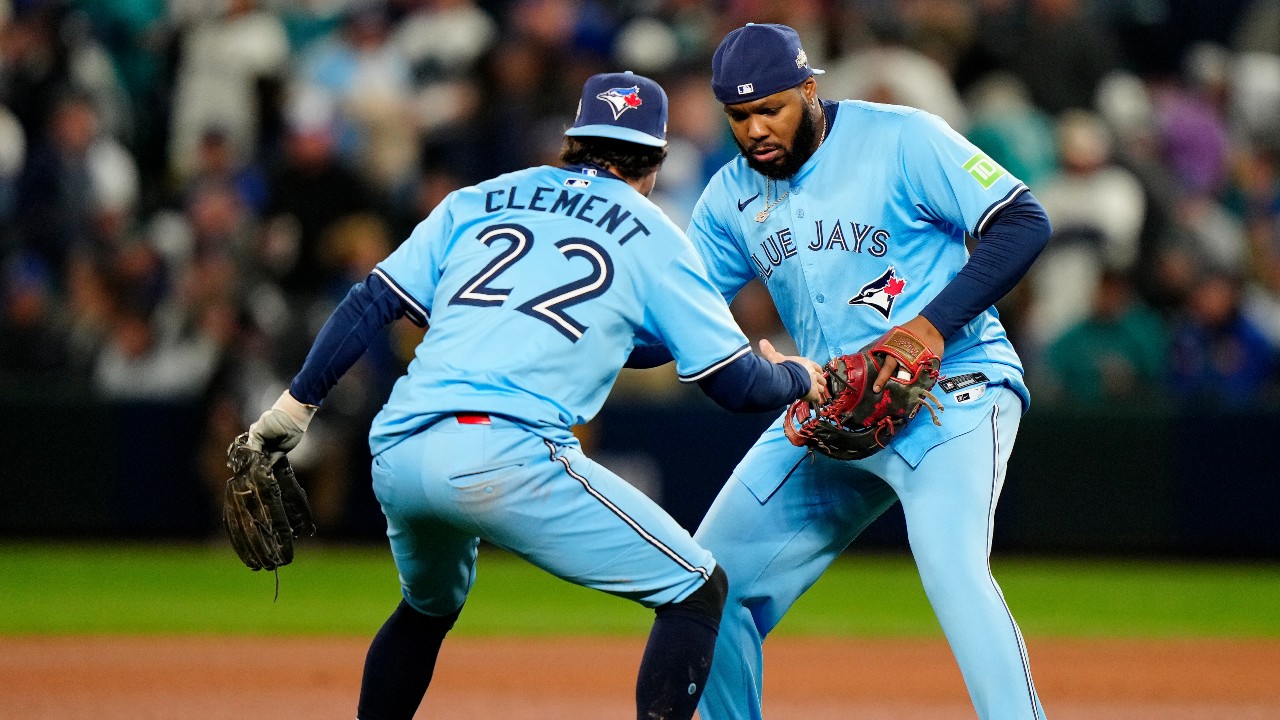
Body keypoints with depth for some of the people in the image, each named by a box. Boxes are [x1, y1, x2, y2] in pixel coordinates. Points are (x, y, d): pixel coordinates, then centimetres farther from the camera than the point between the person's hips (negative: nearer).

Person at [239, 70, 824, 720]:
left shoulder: (478, 201, 23)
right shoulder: (652, 235, 13)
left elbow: (371, 302, 15)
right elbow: (737, 383, 11)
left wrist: (296, 404, 17)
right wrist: (799, 379, 31)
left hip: (394, 454, 6)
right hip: (505, 454, -6)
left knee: (430, 607, 35)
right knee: (696, 591, 5)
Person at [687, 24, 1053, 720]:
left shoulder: (900, 139, -11)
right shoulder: (731, 197, 7)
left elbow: (1023, 222, -14)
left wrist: (933, 325, -25)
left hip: (951, 387, -7)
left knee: (950, 565, -30)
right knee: (715, 580, 5)